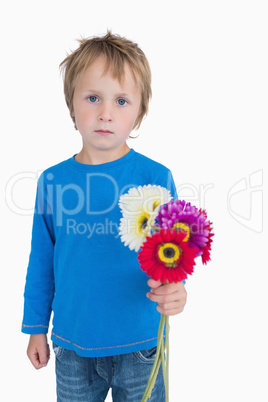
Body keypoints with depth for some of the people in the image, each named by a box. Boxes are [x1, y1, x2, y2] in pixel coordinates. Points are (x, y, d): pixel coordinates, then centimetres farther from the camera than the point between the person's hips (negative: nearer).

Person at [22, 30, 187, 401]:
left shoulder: (155, 178, -13)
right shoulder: (52, 180, -5)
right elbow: (42, 261, 4)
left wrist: (172, 289, -30)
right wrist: (36, 327, 10)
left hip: (138, 347, -2)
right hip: (71, 346, 2)